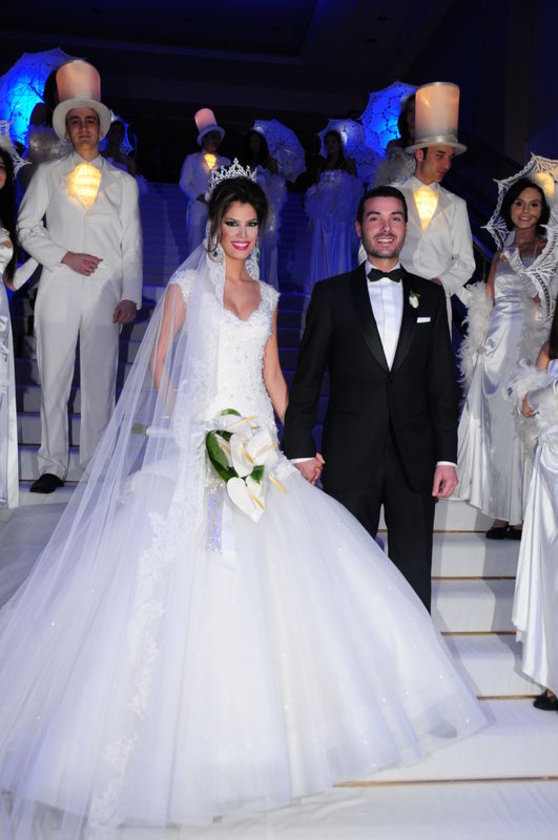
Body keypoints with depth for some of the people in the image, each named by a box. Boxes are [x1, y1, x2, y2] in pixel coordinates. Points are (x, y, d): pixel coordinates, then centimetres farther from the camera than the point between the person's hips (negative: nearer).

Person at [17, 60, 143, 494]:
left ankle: (96, 467, 12)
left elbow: (132, 243, 9)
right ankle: (53, 467, 10)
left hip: (106, 293, 0)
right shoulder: (48, 174, 13)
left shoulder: (123, 181, 14)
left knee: (101, 382, 1)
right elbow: (27, 227, 10)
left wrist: (131, 296, -1)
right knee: (54, 381, 0)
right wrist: (65, 257, -7)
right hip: (59, 290, 0)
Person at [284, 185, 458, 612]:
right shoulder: (331, 294, 5)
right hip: (349, 460, -1)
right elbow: (307, 380, 3)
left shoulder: (430, 295, 11)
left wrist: (447, 456, 2)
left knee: (414, 580, 8)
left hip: (415, 459, 2)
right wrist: (301, 450, -4)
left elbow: (442, 384, 8)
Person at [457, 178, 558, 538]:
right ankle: (501, 512, 10)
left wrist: (513, 259, -5)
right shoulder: (502, 253, 20)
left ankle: (524, 514, 3)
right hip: (497, 346, 5)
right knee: (495, 424, 2)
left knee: (522, 423, -7)